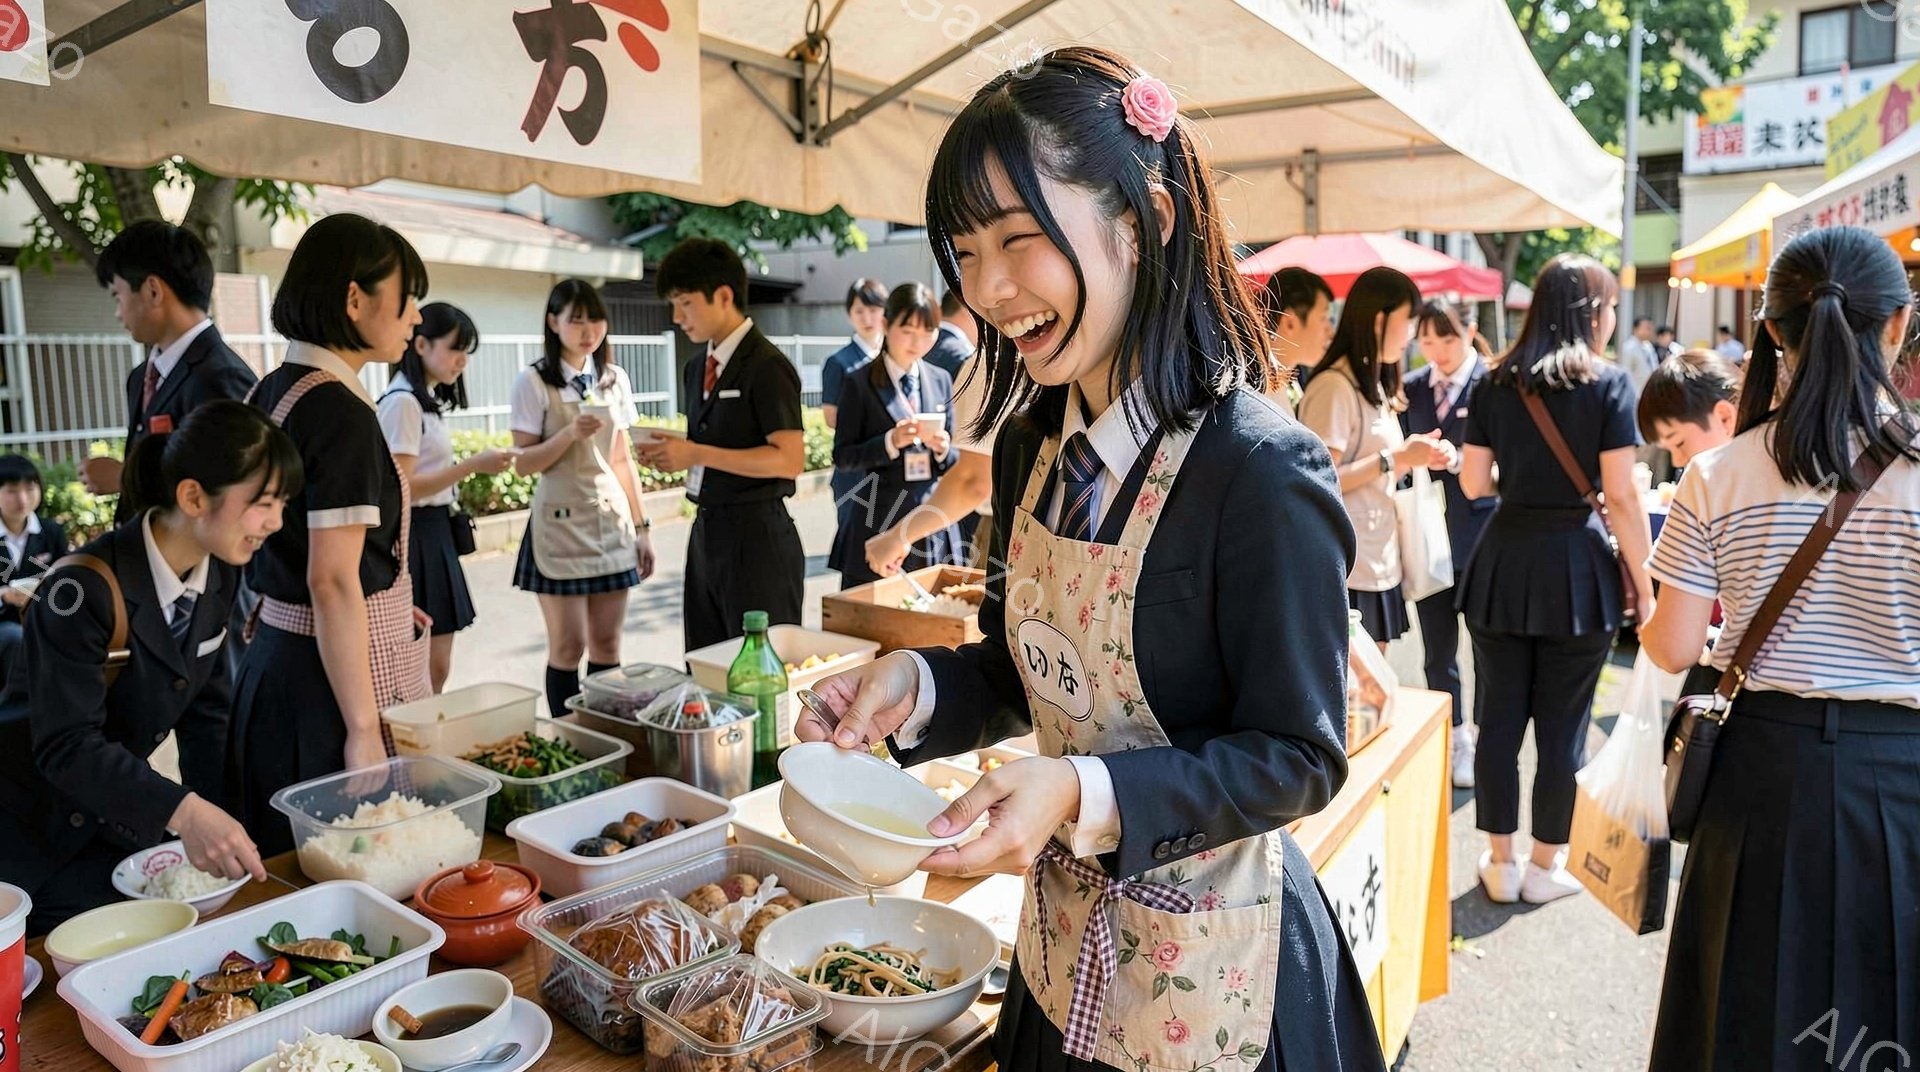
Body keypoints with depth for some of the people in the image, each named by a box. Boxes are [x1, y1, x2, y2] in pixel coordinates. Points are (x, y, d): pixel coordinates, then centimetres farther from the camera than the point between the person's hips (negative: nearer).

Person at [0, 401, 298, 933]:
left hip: (116, 823, 6)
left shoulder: (220, 577, -6)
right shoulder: (85, 589, -28)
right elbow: (66, 744, -31)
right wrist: (183, 811, -44)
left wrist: (215, 831, -5)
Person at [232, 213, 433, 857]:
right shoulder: (341, 412, -19)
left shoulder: (272, 391, 9)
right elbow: (332, 582, -22)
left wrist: (382, 607, 20)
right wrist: (364, 731, -20)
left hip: (275, 654, 9)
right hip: (334, 676, -9)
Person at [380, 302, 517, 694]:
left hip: (436, 533, 9)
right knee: (424, 670, -4)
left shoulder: (428, 399, 15)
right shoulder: (402, 401, -14)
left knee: (437, 668, 12)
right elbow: (402, 487, -19)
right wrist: (472, 464, -23)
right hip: (415, 539, -9)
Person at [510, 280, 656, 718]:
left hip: (613, 521, 4)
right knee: (568, 646, 0)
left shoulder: (615, 378, 9)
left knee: (607, 644, 7)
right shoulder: (534, 381, -5)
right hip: (562, 523, -4)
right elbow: (523, 461, -7)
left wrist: (642, 525, 10)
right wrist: (570, 434, -23)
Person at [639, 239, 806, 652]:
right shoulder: (697, 370, 14)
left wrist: (697, 453, -19)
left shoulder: (767, 367, -12)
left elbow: (790, 460, -19)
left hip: (756, 536, -8)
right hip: (706, 531, 8)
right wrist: (673, 454, 1)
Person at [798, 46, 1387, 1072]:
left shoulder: (1261, 470, -25)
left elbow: (1297, 755, -20)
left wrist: (1085, 794, -31)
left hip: (1207, 977, -6)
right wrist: (919, 686, -12)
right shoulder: (1032, 448, -3)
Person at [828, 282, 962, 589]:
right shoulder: (860, 384, -2)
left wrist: (943, 448, -9)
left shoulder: (941, 380, 11)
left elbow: (953, 458, 14)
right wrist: (890, 442, -18)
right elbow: (842, 456, -4)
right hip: (881, 524, -4)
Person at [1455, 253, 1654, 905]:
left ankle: (1501, 862, 22)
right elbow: (1621, 495, -9)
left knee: (1500, 718, 11)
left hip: (1504, 562, 3)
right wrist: (1642, 583, -2)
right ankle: (1545, 867, 22)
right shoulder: (1607, 383, -5)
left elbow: (1473, 483, 5)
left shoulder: (1496, 382, 4)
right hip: (1577, 565, -3)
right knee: (1562, 726, 9)